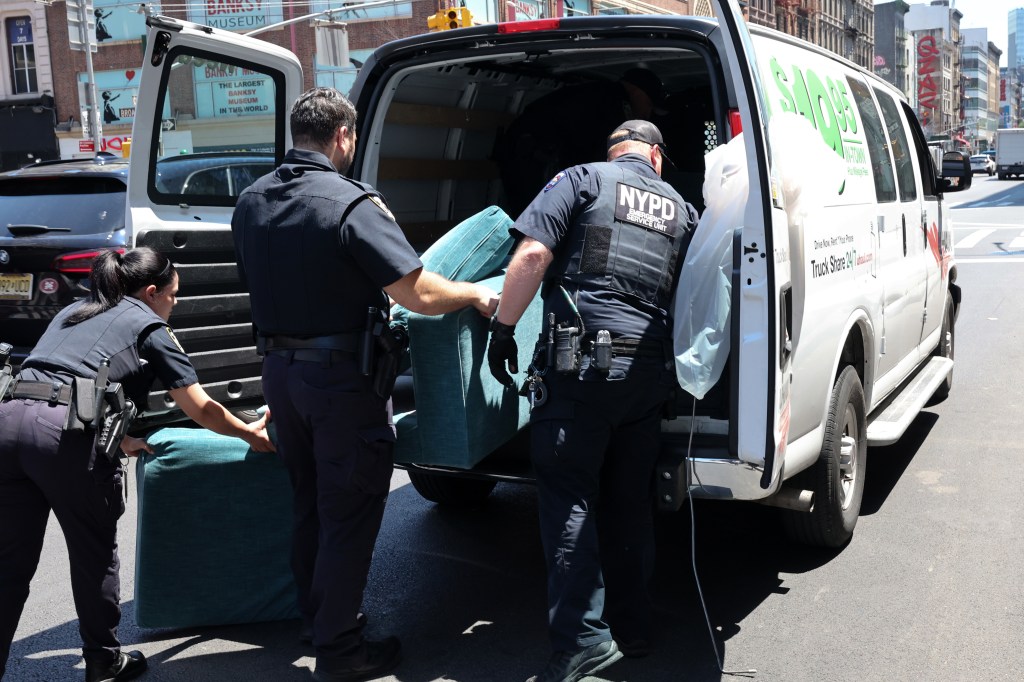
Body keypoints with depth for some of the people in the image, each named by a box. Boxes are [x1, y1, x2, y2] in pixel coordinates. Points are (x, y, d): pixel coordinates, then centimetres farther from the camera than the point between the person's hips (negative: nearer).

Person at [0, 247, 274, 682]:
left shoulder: (72, 313, 30)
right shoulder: (148, 325, 12)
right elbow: (201, 409, 11)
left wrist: (117, 439, 39)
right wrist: (251, 433, 26)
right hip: (67, 433, -6)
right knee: (94, 553, 12)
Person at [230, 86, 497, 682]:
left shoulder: (252, 202, 4)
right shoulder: (352, 205, -20)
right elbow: (420, 294, -23)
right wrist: (476, 294, -6)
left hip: (280, 369, 8)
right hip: (343, 377, -8)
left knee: (310, 504, 22)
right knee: (349, 515, 5)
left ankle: (317, 617, 37)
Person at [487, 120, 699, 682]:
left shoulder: (583, 178, 3)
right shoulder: (681, 209, 18)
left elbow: (533, 254, -9)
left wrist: (502, 326, -4)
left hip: (584, 360, -5)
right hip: (650, 367, 5)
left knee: (569, 498, 1)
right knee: (629, 500, 15)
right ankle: (631, 629, 25)